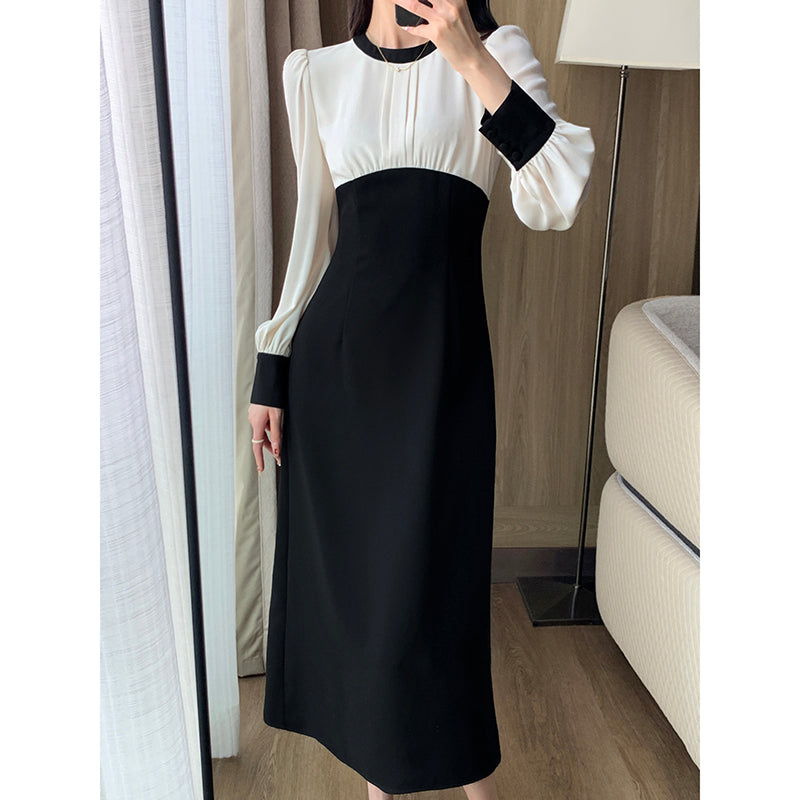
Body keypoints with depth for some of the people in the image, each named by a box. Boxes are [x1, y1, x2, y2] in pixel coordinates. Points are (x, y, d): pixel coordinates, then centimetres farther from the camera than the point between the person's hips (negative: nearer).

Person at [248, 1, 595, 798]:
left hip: (440, 354, -2)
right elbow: (314, 233, 11)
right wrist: (271, 373, 8)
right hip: (334, 351, 3)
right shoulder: (316, 73, 11)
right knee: (339, 571, 11)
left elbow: (556, 203, -11)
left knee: (426, 584, 1)